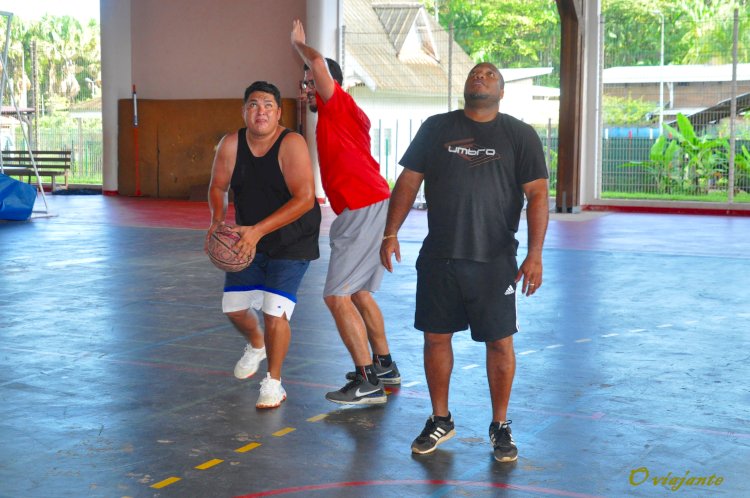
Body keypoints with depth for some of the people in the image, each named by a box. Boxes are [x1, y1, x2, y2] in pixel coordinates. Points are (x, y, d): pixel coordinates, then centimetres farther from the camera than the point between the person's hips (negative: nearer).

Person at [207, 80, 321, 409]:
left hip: (292, 241, -5)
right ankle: (256, 345, 43)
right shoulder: (231, 145, -9)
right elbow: (218, 187, 6)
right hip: (248, 238, 5)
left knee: (274, 311, -15)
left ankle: (274, 382, 7)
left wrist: (259, 230, -33)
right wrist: (217, 220, -15)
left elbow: (305, 198, -29)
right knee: (234, 307, 7)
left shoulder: (291, 144, -23)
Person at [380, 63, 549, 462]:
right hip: (438, 258, 2)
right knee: (435, 337, 8)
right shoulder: (436, 128, 8)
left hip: (494, 261, -2)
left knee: (500, 341, 3)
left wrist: (535, 254, -12)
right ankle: (440, 420, 25)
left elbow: (537, 194, -3)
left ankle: (500, 426, 20)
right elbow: (408, 181, 10)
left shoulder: (520, 135, 1)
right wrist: (390, 234, 2)